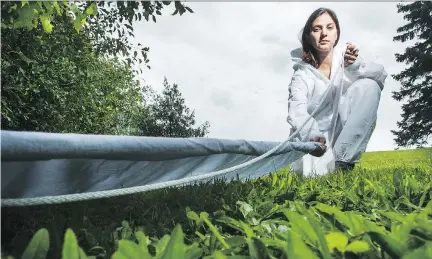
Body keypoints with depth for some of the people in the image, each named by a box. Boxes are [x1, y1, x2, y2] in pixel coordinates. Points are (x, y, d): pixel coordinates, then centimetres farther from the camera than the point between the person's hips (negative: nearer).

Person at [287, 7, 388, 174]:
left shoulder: (346, 56, 4)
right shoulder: (302, 73, -3)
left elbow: (381, 75, -10)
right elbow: (297, 111, -20)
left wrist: (356, 66, -32)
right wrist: (313, 137, -41)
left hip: (349, 140, 3)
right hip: (317, 140, -2)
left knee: (369, 86, -20)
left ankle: (343, 160, -23)